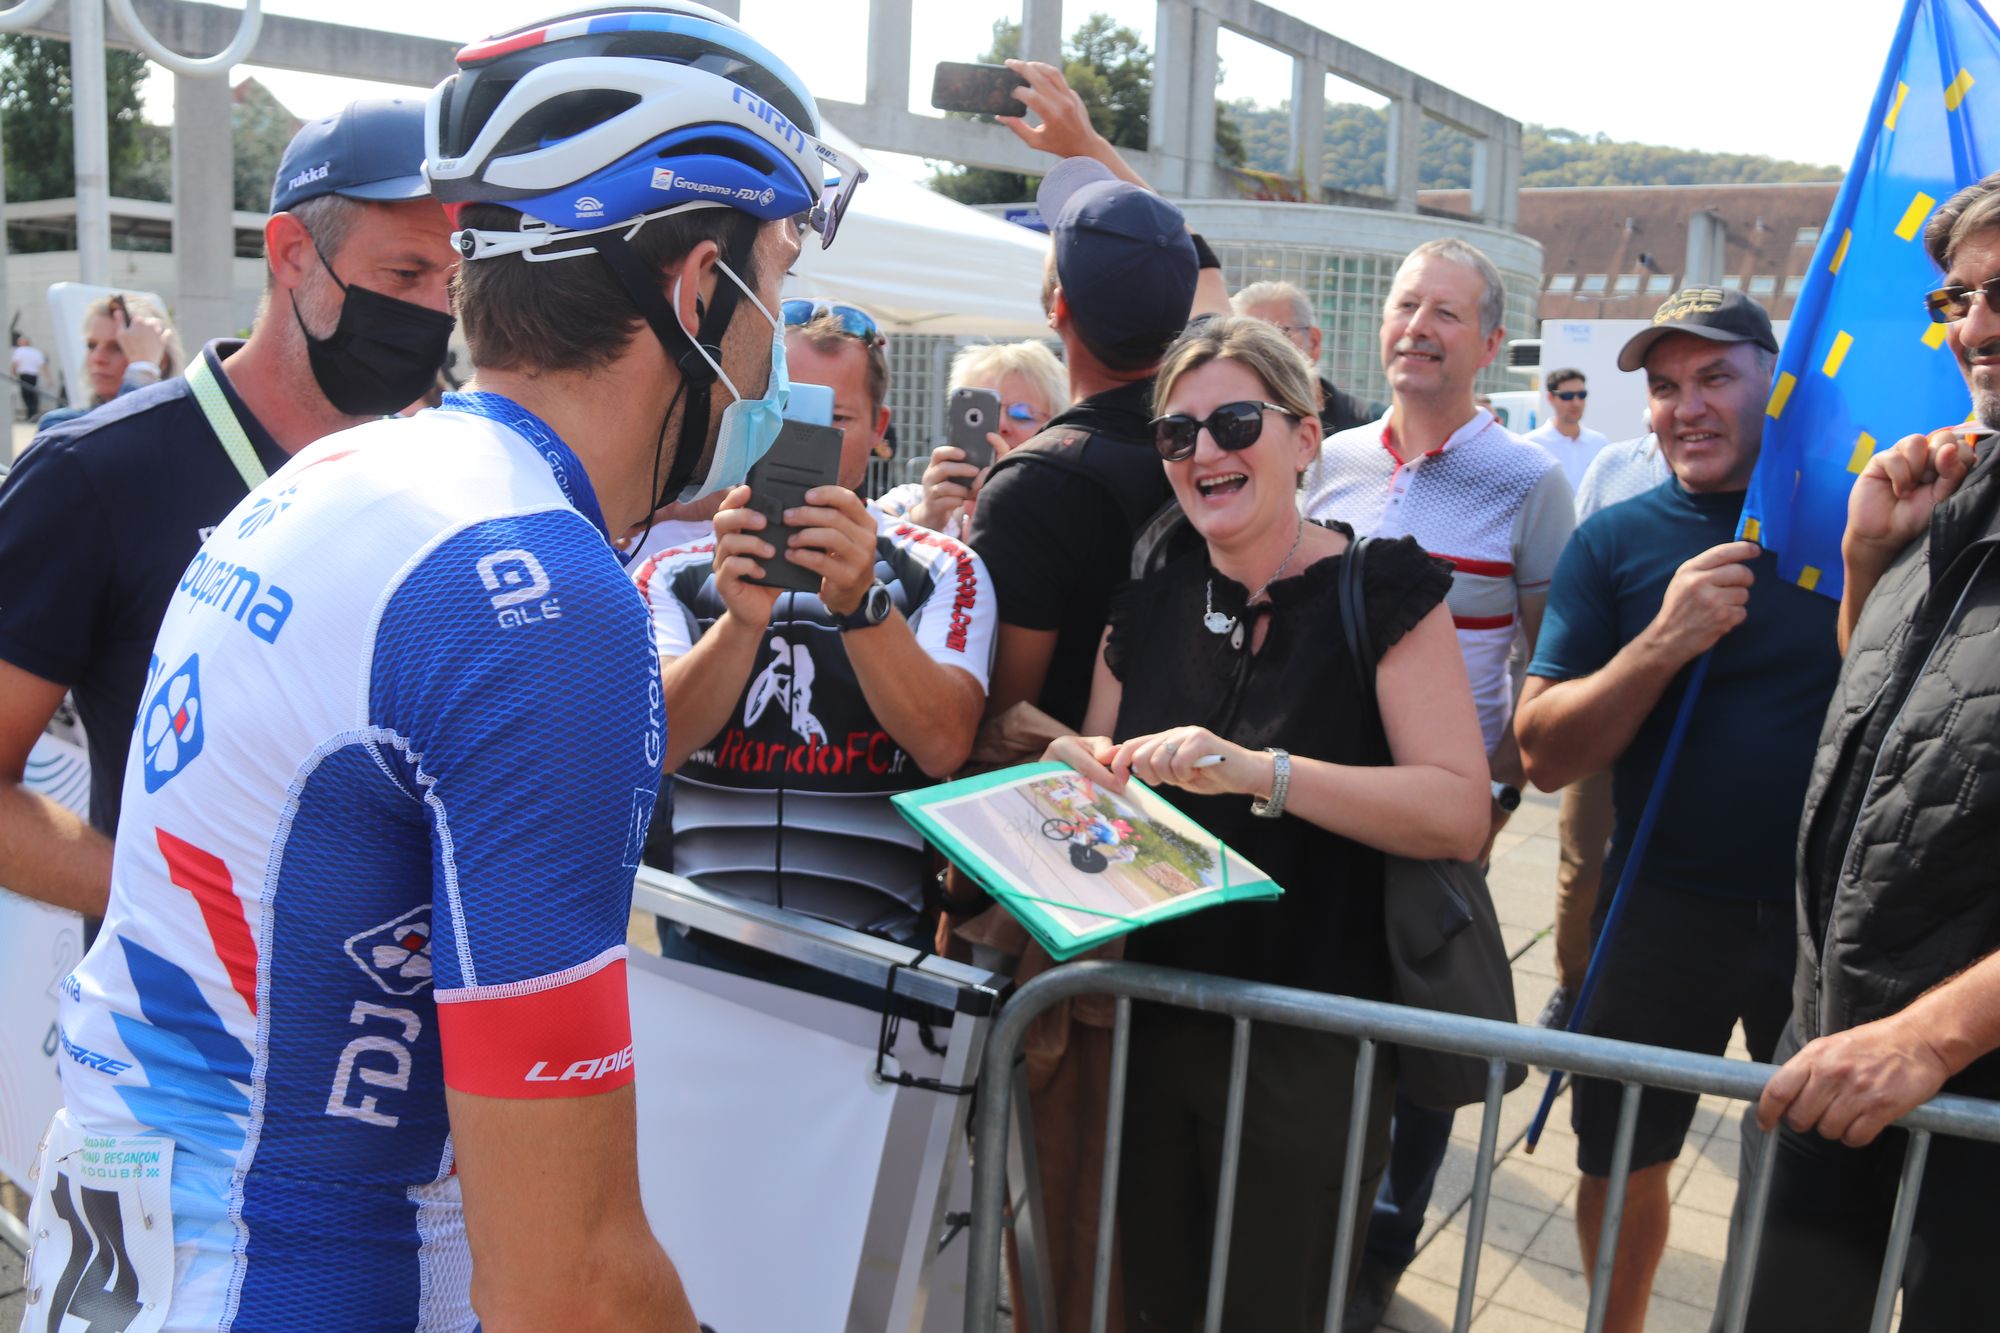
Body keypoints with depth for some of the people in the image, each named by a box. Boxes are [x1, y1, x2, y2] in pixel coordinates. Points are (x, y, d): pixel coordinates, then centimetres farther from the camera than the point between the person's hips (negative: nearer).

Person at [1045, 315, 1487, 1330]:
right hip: (1158, 1026, 5)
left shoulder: (1381, 589, -9)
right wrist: (1078, 766, -10)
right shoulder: (1148, 605, 5)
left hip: (1311, 1050, -4)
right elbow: (1098, 779, 13)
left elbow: (1460, 813, -19)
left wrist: (1256, 770, -29)